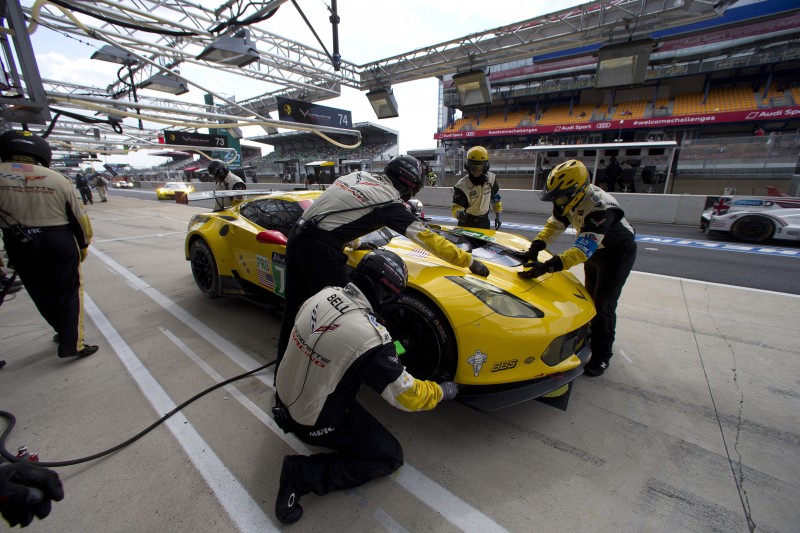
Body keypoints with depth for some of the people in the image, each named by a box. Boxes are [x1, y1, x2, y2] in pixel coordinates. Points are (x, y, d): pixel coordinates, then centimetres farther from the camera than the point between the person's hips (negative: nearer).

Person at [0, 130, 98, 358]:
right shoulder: (58, 179, -5)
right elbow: (79, 217, 1)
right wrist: (83, 245, 16)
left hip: (19, 245, 1)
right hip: (60, 242, -1)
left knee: (42, 294, 18)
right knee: (69, 292, 8)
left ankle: (65, 333, 34)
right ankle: (71, 344, 7)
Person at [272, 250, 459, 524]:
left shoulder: (324, 294, -12)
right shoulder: (372, 339, -32)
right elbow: (407, 396, -19)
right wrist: (443, 391, 2)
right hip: (314, 423, -7)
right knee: (390, 457, 8)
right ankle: (303, 473, 0)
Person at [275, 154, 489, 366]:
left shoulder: (358, 175, 15)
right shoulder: (391, 202, -5)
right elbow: (428, 238, -4)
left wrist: (354, 242, 36)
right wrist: (469, 261, 4)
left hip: (298, 235, 9)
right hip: (320, 248, -9)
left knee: (295, 307, 19)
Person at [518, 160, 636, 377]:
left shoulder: (600, 207, -40)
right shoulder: (571, 197, -16)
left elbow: (582, 250, -46)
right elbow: (555, 224, -7)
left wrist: (547, 267, -54)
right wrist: (536, 246, -23)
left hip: (618, 251, -8)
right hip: (595, 248, 8)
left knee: (604, 303, -7)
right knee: (591, 296, 20)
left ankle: (602, 355, 8)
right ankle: (595, 334, 43)